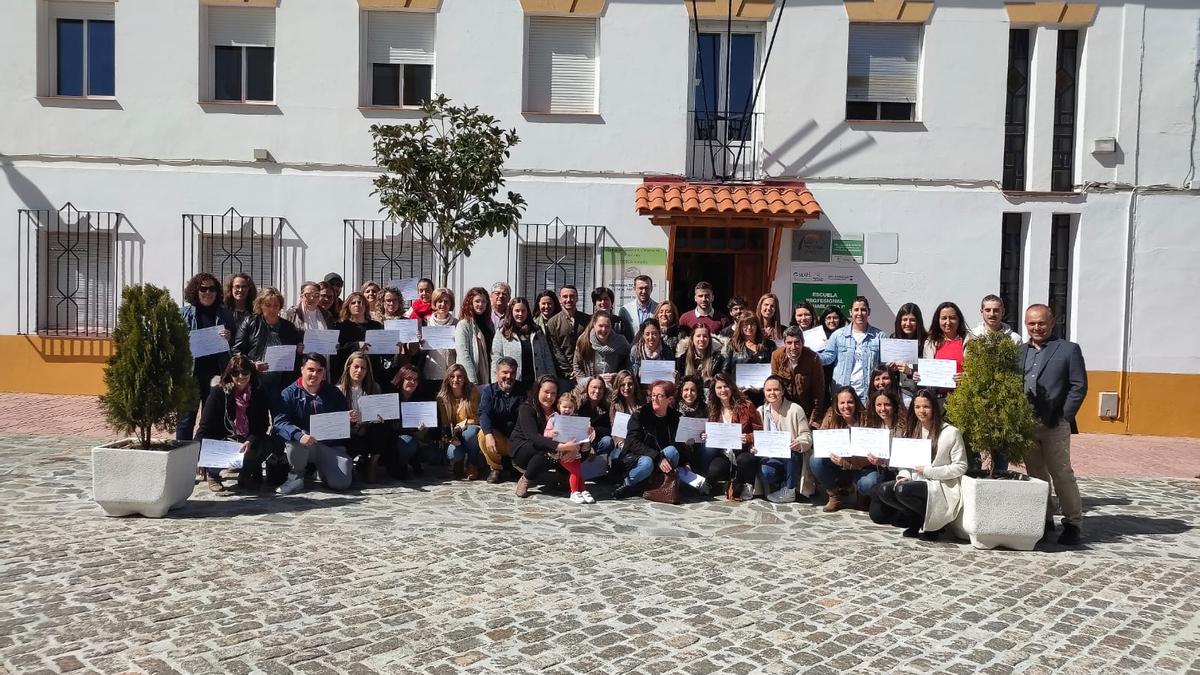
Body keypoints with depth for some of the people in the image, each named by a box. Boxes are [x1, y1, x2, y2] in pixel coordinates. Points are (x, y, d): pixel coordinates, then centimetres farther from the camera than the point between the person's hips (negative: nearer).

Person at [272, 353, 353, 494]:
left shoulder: (333, 393, 7)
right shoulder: (290, 393, -3)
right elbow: (279, 422, -16)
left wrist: (351, 418, -14)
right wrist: (299, 435, -35)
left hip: (331, 446, 2)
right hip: (300, 446, -2)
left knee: (341, 483, -19)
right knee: (297, 437, -37)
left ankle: (320, 467, 17)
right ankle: (296, 476, -9)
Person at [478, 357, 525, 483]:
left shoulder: (522, 391, 3)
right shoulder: (489, 391, 1)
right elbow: (484, 413, -15)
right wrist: (489, 434, -35)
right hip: (496, 434, 0)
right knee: (483, 435, -30)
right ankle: (495, 468, -7)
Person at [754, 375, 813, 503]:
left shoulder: (795, 410, -4)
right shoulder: (760, 411, 7)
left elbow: (807, 435, -6)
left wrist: (800, 443, -30)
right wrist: (753, 447, -14)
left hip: (792, 457, -2)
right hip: (771, 456, 2)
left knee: (793, 451, -38)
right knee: (764, 473, -31)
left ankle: (789, 491, -16)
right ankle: (784, 482, 5)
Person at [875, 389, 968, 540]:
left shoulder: (951, 433, -9)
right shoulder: (915, 431, 12)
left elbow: (960, 467, -11)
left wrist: (928, 471, -17)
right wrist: (904, 476, -8)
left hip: (942, 487, -7)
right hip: (918, 483, 7)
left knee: (903, 490, -30)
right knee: (884, 489, -16)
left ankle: (932, 522, -5)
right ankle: (917, 521, 0)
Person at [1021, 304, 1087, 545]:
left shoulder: (1069, 350, 2)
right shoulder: (1019, 351, 13)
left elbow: (1079, 387, -3)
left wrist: (1063, 417, -10)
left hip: (1054, 426, -4)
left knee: (1062, 474, 0)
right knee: (1035, 475, 11)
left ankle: (1072, 523, 11)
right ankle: (1043, 520, 21)